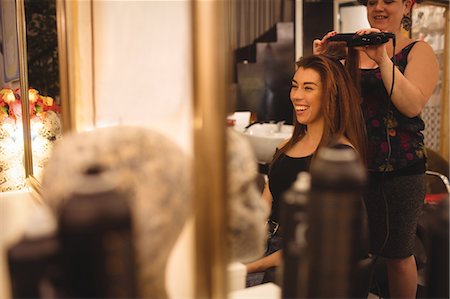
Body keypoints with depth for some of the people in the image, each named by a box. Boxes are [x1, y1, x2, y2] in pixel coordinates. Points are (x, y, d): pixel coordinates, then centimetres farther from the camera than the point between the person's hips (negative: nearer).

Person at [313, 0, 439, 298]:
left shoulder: (419, 51, 0)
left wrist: (383, 58, -23)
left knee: (398, 255, 10)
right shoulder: (354, 49, 11)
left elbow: (412, 106, -16)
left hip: (399, 170, -4)